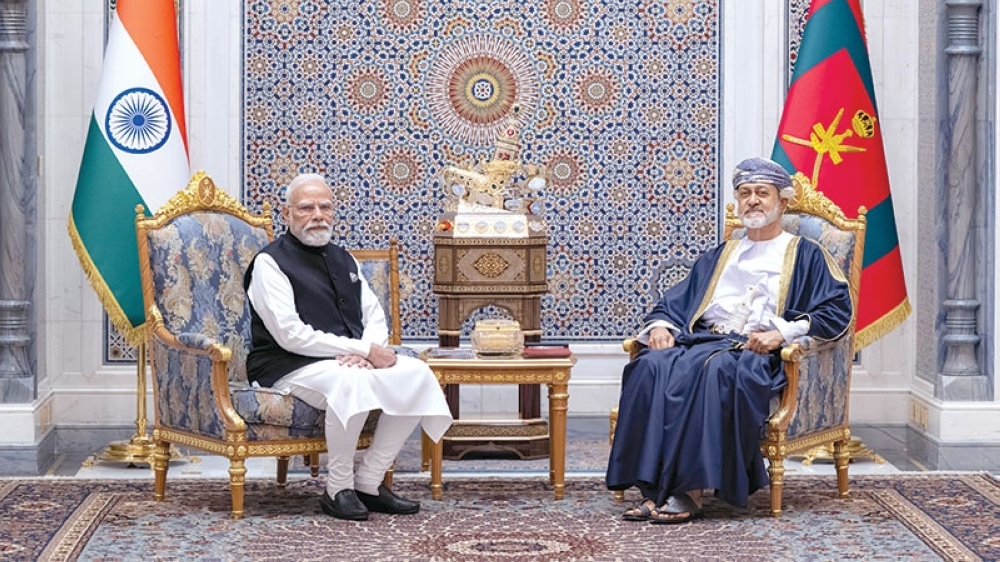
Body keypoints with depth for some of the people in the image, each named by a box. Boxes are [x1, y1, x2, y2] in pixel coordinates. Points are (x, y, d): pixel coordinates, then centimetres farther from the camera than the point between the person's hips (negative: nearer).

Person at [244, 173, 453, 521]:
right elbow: (291, 335, -17)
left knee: (416, 375, -15)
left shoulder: (343, 259, 18)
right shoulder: (270, 263, -6)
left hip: (351, 361, 8)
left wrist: (367, 351, -11)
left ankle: (368, 482, -9)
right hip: (290, 367, -7)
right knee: (351, 382, -37)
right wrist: (364, 350, -19)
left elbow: (375, 316, 14)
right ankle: (338, 490, -20)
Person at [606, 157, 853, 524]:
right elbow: (674, 301, 29)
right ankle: (653, 489, -35)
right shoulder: (719, 256, 32)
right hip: (703, 339, 5)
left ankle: (690, 490, -40)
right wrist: (659, 325, 4)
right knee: (650, 366, -28)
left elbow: (838, 310, 1)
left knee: (715, 370, -39)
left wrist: (783, 333, -14)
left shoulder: (804, 255, 17)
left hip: (758, 353, -4)